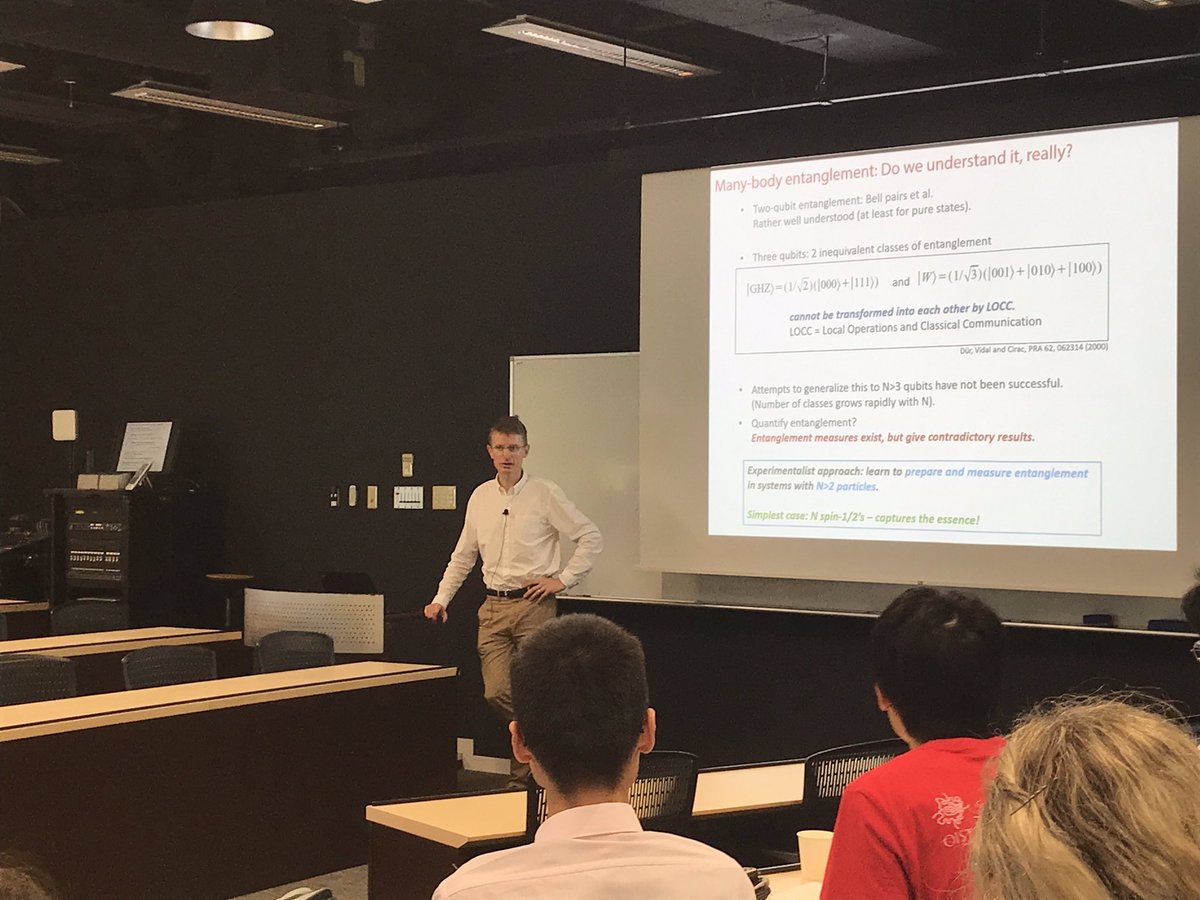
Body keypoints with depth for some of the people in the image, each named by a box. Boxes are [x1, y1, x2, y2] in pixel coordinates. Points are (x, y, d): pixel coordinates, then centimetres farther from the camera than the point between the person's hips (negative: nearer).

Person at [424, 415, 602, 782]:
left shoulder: (545, 494, -3)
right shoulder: (480, 496, 11)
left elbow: (590, 537, -1)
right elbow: (463, 555, 20)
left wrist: (563, 579, -5)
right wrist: (441, 598, 13)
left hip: (533, 604, -4)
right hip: (493, 607, 4)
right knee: (496, 693, -2)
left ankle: (525, 775, 8)